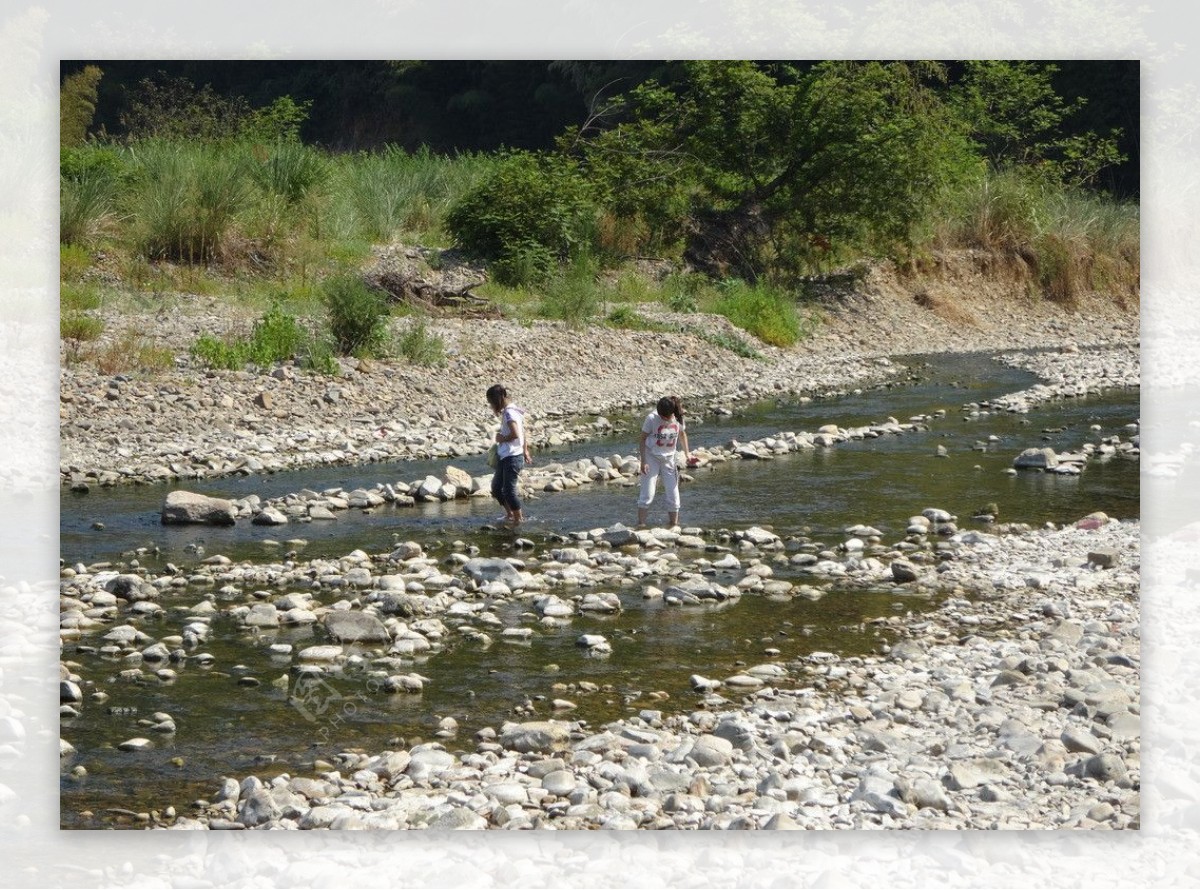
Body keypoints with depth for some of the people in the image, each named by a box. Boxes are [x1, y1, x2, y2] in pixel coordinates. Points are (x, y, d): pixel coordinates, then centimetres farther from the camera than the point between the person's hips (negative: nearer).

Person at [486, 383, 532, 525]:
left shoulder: (509, 413, -16)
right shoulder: (510, 411, 14)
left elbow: (515, 434, -28)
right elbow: (523, 434, 22)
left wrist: (502, 439, -12)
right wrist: (525, 451, 28)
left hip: (512, 457, -10)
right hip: (504, 457, 10)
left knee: (509, 489, -6)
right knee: (496, 488, 17)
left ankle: (518, 518, 4)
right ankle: (510, 514, 29)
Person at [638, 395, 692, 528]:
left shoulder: (678, 418, -8)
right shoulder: (652, 418, -18)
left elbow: (682, 434, 12)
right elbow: (643, 439, -10)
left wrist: (687, 453, 4)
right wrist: (643, 462, -15)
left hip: (668, 458, 4)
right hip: (651, 457, -4)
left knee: (673, 496, 4)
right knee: (647, 495, -8)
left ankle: (674, 525, 13)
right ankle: (641, 525, -3)